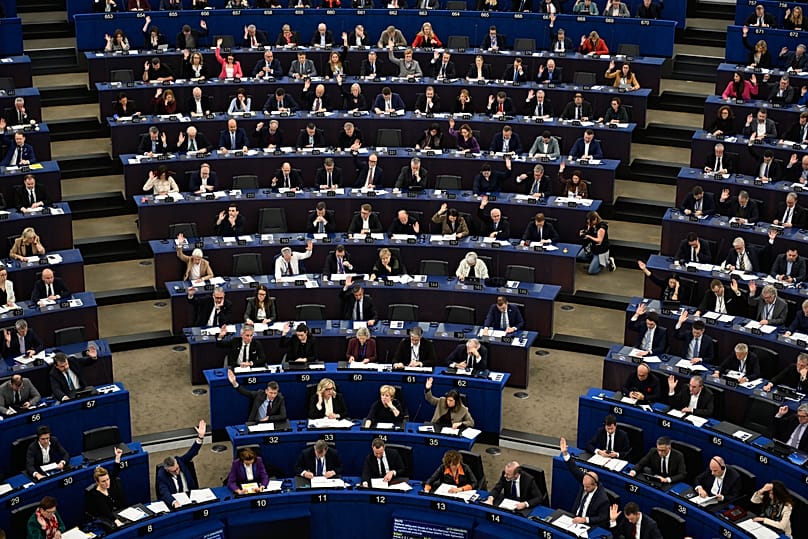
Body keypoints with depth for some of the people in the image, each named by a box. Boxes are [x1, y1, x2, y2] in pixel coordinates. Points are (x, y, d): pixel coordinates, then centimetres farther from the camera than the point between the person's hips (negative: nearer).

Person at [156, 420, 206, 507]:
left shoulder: (180, 461, -6)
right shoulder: (162, 476, -17)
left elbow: (192, 451, -10)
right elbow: (165, 494, -30)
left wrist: (200, 436, -27)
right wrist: (174, 502, -51)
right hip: (173, 501, -3)